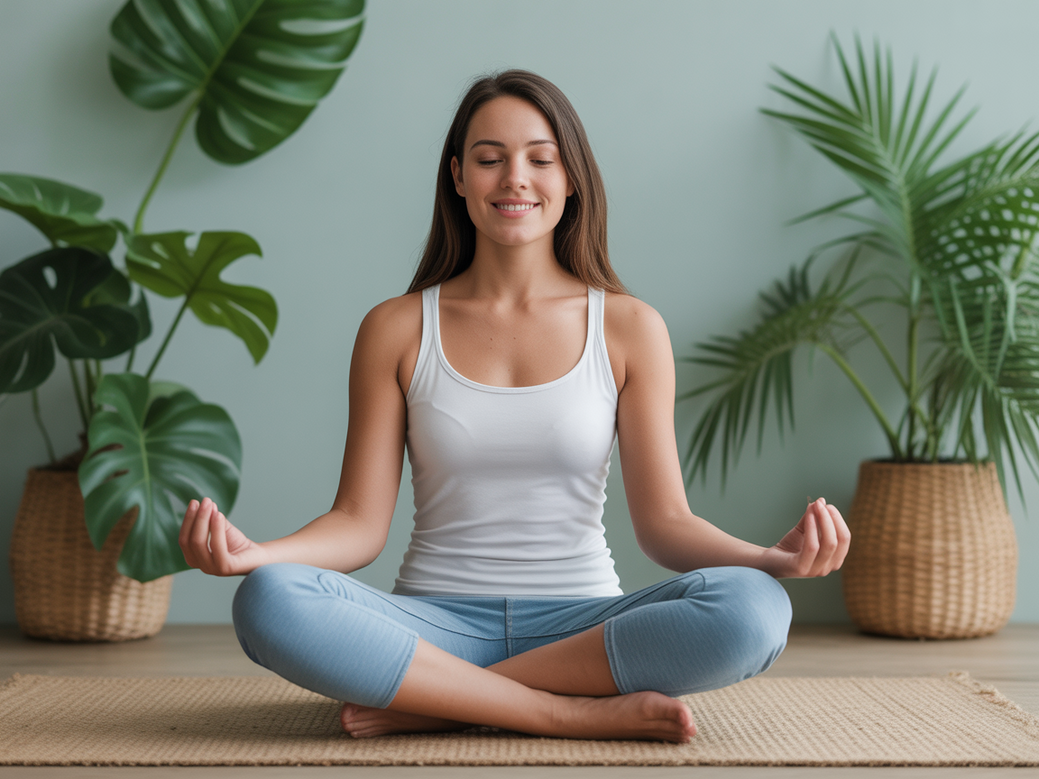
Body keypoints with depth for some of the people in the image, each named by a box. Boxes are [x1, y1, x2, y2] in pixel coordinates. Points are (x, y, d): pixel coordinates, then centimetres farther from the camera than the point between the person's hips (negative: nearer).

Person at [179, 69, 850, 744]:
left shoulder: (630, 328, 5)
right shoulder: (397, 329, 5)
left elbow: (664, 522, 1)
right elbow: (360, 523, 1)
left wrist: (775, 557, -19)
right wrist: (250, 553, -20)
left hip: (581, 623, 1)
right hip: (436, 624, 0)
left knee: (754, 610, -30)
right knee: (268, 600, -31)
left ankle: (437, 703, -19)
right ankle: (581, 713, -24)